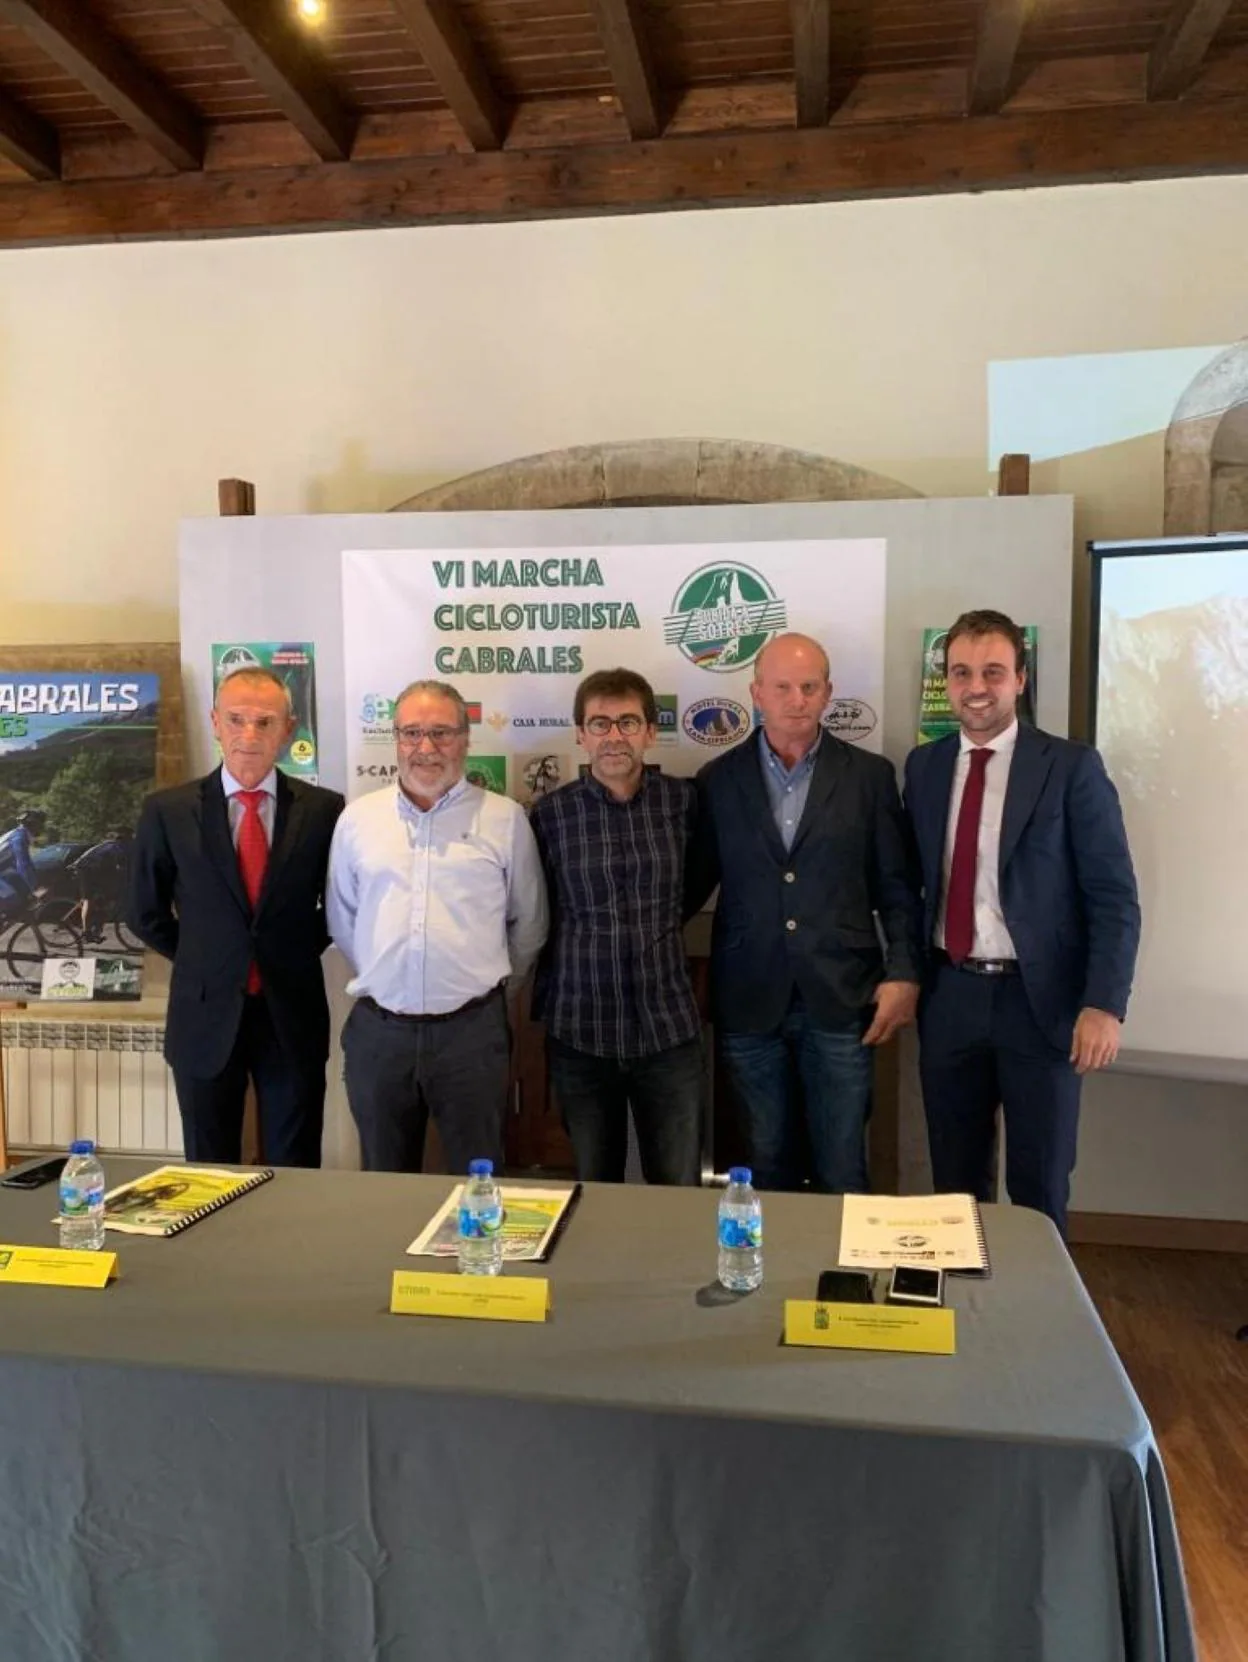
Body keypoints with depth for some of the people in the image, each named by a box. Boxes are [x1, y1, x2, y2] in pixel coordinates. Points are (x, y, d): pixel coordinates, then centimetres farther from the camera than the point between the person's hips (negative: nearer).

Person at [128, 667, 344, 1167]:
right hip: (206, 1017, 0)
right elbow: (145, 914, 7)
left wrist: (297, 955, 3)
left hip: (293, 1017, 0)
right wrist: (203, 962, 6)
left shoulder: (322, 808, -4)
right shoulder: (168, 810, -3)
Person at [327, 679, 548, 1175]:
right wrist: (379, 977, 12)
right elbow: (341, 918, 14)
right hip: (378, 1030, 2)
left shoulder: (505, 818, -1)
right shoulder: (357, 818, 5)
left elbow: (529, 923, 6)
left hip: (472, 1028, -2)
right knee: (385, 1187, 16)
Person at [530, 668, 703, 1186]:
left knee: (681, 1188, 8)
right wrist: (545, 1005, 7)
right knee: (594, 1191, 13)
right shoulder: (551, 813, -3)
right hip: (579, 1032, 0)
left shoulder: (683, 801, -1)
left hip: (669, 1027, 1)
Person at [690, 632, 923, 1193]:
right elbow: (696, 881, 8)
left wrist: (903, 974, -5)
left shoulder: (869, 775, 2)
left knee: (842, 1173, 7)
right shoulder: (717, 780, 4)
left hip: (840, 999, -1)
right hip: (749, 1002, 1)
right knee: (767, 1168, 13)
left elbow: (897, 888, 3)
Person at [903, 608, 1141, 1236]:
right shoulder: (923, 766, 6)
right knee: (955, 1180, 15)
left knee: (1039, 1185, 11)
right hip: (949, 997, 3)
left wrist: (1104, 1004, -15)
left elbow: (1113, 896, -8)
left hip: (1039, 999, -3)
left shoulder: (1071, 767, -6)